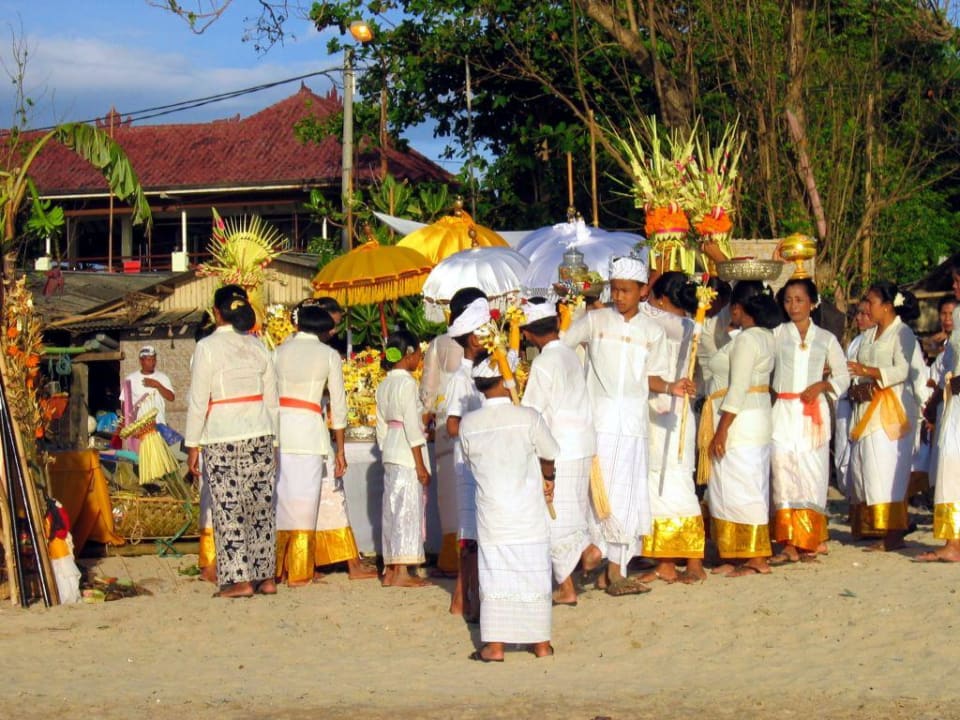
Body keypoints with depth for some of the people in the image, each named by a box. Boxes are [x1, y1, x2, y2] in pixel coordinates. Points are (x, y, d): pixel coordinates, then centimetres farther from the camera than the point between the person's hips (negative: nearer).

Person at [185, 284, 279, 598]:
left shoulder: (207, 347, -7)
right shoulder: (257, 346, 7)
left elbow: (198, 401, -7)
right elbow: (272, 398, 11)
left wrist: (192, 445, -1)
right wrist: (271, 440, 19)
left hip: (222, 439, -5)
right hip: (260, 435, 5)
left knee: (228, 509, -2)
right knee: (261, 506, 8)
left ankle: (239, 579, -4)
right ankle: (266, 576, 11)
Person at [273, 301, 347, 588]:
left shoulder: (280, 351, 8)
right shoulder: (329, 355, 2)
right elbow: (338, 405, 1)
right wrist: (340, 449, 6)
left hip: (278, 427, 2)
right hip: (310, 429, -2)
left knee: (277, 499, 9)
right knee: (304, 500, 3)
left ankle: (274, 568, 13)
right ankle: (298, 572, 6)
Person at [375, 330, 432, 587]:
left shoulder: (383, 386, 12)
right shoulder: (407, 383, -12)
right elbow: (412, 427, -16)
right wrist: (420, 464, -14)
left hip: (390, 452, 8)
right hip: (407, 454, -8)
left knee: (393, 509, 11)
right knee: (408, 510, -6)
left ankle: (390, 570, 13)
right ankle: (401, 572, -6)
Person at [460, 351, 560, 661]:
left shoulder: (468, 424, -5)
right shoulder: (529, 418, -10)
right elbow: (549, 457, 2)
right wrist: (548, 479, 25)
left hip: (492, 514, 1)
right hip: (528, 513, -1)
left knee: (494, 574, 6)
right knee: (535, 574, 9)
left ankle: (494, 645, 3)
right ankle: (541, 642, 15)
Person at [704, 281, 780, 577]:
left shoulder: (746, 339, -16)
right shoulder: (766, 336, 13)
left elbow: (738, 388, -20)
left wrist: (721, 430, -19)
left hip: (739, 421, -10)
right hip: (757, 417, 10)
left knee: (738, 488, -6)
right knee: (749, 488, 12)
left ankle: (755, 558, -4)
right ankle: (748, 556, 15)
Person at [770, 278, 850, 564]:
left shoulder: (825, 338, 11)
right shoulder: (776, 334, 9)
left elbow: (843, 377, 11)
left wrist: (821, 385, -5)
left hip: (813, 413, 0)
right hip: (783, 411, 0)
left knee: (812, 474, -4)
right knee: (783, 473, -6)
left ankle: (809, 542, 5)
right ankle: (789, 544, -4)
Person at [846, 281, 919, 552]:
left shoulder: (902, 333, -3)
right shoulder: (868, 336, 21)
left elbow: (902, 371, -15)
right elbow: (858, 370, 18)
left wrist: (869, 371, -26)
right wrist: (856, 389, -3)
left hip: (891, 410, -8)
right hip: (867, 409, 8)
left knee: (886, 468, -12)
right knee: (862, 467, 1)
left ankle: (894, 532, -11)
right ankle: (879, 529, 2)